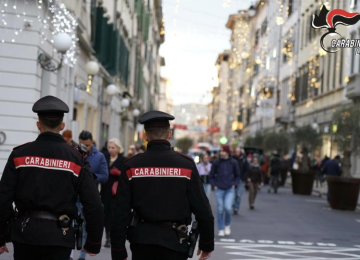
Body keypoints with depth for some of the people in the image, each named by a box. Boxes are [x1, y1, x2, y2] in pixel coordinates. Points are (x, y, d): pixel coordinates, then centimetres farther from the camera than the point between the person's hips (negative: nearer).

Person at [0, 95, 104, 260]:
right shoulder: (76, 159, -3)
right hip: (58, 236, -1)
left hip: (25, 233, 1)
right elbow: (93, 205, -5)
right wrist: (94, 243, 6)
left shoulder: (19, 155, -1)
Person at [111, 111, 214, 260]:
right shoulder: (186, 165, -5)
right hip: (174, 242, -1)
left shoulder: (131, 166, -3)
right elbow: (202, 208, -3)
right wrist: (207, 244, 10)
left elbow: (121, 212, -3)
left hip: (141, 242, 2)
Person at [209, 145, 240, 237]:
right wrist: (214, 185, -1)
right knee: (220, 209, 1)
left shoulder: (233, 163, 2)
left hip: (230, 189, 0)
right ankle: (221, 229, 11)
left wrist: (234, 184, 1)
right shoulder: (216, 163, 1)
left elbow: (237, 175, 13)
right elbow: (211, 176, 9)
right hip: (219, 189, 0)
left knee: (228, 207, -14)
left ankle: (227, 225, 12)